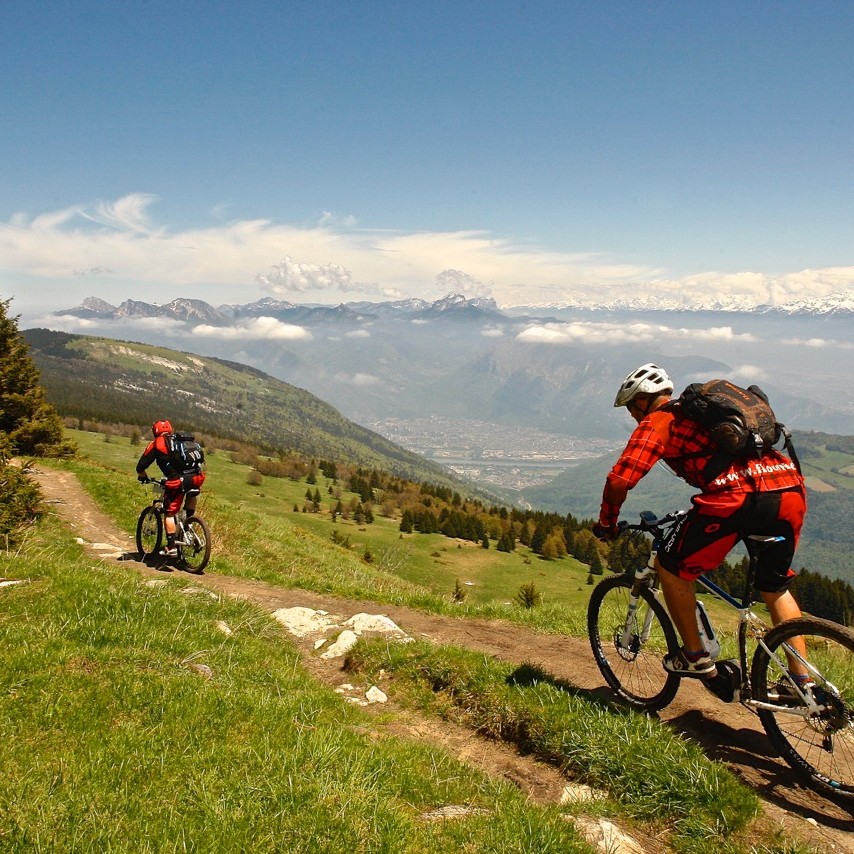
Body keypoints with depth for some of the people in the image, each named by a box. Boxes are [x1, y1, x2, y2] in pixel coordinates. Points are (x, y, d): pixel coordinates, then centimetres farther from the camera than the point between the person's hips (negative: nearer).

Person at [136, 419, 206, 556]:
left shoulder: (156, 444, 12)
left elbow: (141, 466, 13)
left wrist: (143, 477, 34)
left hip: (178, 481, -4)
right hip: (197, 477, 4)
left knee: (170, 514, 11)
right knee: (193, 492, 38)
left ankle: (171, 547, 8)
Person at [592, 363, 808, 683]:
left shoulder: (656, 422, 9)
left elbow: (620, 480, -1)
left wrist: (606, 523, 16)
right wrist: (700, 514, 53)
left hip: (738, 496, -8)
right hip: (792, 491, 8)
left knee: (671, 567, 14)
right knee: (775, 587, 27)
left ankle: (696, 657, 22)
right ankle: (803, 681, 27)